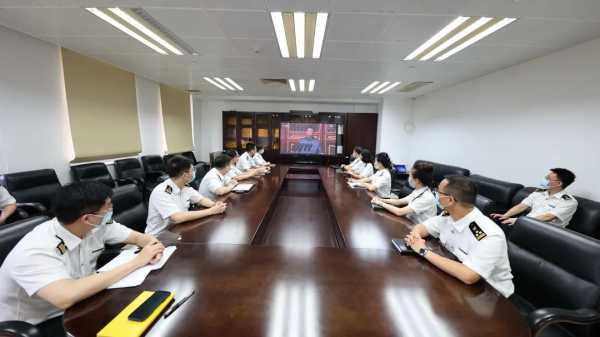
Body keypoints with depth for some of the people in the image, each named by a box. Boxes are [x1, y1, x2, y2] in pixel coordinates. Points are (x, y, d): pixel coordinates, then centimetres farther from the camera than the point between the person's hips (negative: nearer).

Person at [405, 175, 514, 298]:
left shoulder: (489, 236, -28)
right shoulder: (448, 216, -8)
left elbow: (468, 277, -36)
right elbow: (420, 227, 4)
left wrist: (424, 251, -29)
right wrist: (414, 237, -19)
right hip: (455, 277, 6)